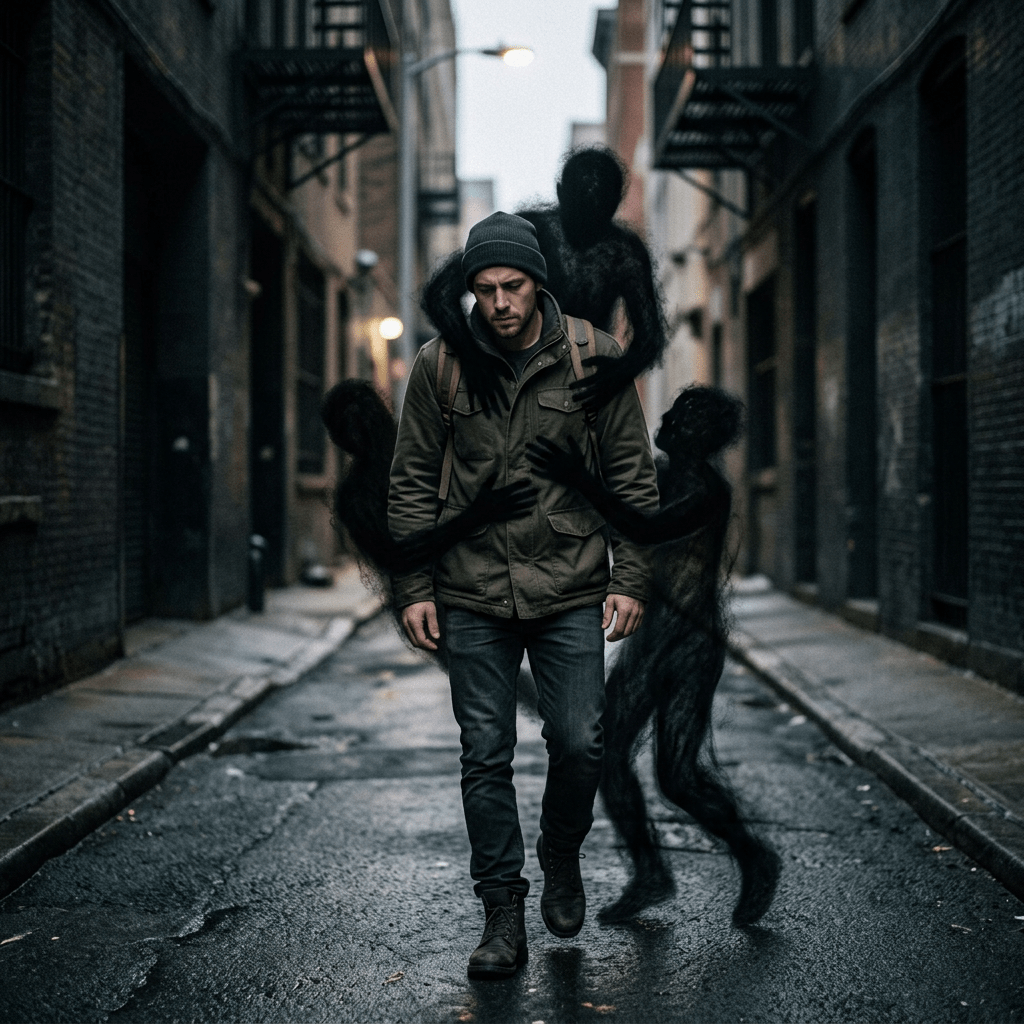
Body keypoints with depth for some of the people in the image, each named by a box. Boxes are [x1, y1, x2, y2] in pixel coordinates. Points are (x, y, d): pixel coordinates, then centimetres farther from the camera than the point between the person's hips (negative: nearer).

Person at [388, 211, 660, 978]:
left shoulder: (593, 357, -2)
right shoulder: (440, 365, -1)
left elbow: (633, 476, 3)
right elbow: (413, 484, 5)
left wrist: (631, 580, -3)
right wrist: (414, 589, 0)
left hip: (571, 595, 0)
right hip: (472, 598, 1)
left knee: (580, 745, -1)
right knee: (486, 757, 3)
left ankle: (562, 859, 30)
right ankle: (504, 913, 16)